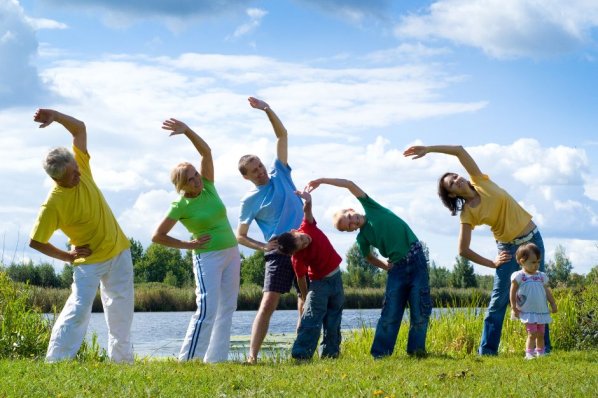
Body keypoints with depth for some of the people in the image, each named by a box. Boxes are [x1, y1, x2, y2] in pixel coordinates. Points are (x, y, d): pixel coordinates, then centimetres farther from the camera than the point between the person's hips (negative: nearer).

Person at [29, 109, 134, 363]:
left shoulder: (80, 167, -11)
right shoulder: (53, 204, -26)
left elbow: (79, 128, -4)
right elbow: (35, 242, -19)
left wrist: (55, 116, -22)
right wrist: (68, 256, -13)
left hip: (118, 250, 6)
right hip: (89, 260, -6)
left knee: (122, 309, 14)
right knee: (79, 308, -19)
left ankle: (122, 359, 28)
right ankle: (55, 361, -17)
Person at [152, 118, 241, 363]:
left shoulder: (208, 187, 2)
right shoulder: (181, 206, -11)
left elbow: (206, 152, -6)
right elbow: (157, 236, -10)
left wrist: (187, 131, -20)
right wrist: (188, 245, -8)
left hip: (232, 253, 6)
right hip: (208, 257, -6)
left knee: (227, 309, 5)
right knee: (207, 310, -14)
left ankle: (216, 359, 8)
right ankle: (187, 361, -12)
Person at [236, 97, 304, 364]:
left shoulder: (280, 175, 8)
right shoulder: (250, 200, 0)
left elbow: (282, 135, 7)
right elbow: (240, 236, 4)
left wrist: (267, 109, -5)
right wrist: (263, 247, -13)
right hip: (279, 252, -4)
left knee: (308, 303, 7)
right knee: (268, 304, -15)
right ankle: (252, 356, -20)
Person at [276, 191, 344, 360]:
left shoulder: (308, 227, -15)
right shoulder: (298, 258, -23)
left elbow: (307, 209, -24)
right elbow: (301, 279, -13)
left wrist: (307, 201, -45)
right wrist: (305, 298, -5)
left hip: (336, 278, 5)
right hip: (319, 283, -5)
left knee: (333, 320, 7)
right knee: (311, 318, -15)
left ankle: (330, 353, 12)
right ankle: (300, 354, -20)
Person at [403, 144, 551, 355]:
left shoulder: (480, 182, -3)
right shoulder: (468, 214, -10)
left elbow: (459, 150, -9)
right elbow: (463, 250, -11)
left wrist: (428, 149, -10)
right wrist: (492, 263, -6)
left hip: (532, 240, 2)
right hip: (509, 248, -2)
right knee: (499, 300, -6)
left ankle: (543, 346, 10)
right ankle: (487, 351, -2)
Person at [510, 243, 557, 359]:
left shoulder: (541, 276, 10)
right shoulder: (519, 276, -6)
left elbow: (547, 291, 15)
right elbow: (513, 293, -4)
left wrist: (553, 304, 9)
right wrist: (513, 308, -7)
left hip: (542, 311, 5)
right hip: (528, 312, -5)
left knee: (540, 334, 11)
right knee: (532, 334, -13)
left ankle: (540, 353, 21)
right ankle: (529, 354, -10)